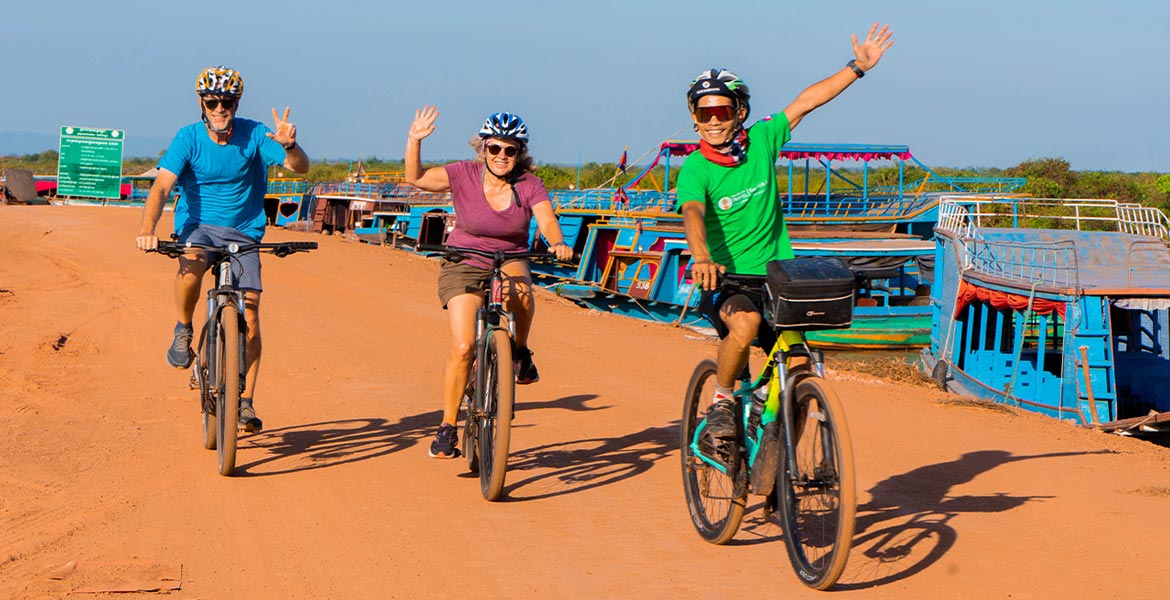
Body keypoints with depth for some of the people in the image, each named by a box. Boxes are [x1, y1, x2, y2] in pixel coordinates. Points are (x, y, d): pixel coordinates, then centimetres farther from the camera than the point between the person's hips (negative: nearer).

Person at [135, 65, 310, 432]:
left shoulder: (253, 135, -9)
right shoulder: (189, 138, -11)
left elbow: (300, 167, -18)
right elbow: (161, 187, -20)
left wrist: (289, 146, -42)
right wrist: (147, 230, -37)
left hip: (243, 232, 1)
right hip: (197, 226, -1)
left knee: (249, 318, -8)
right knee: (191, 265, -36)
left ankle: (245, 402, 5)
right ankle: (183, 330, -9)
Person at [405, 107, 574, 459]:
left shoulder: (529, 185, -9)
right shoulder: (464, 175, -11)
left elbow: (547, 221, -22)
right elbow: (416, 179, -17)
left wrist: (557, 243, -42)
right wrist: (414, 141, -30)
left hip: (510, 261, 1)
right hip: (464, 266, -1)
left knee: (520, 290, -36)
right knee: (463, 347, -14)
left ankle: (520, 352, -7)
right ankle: (447, 427, 0)